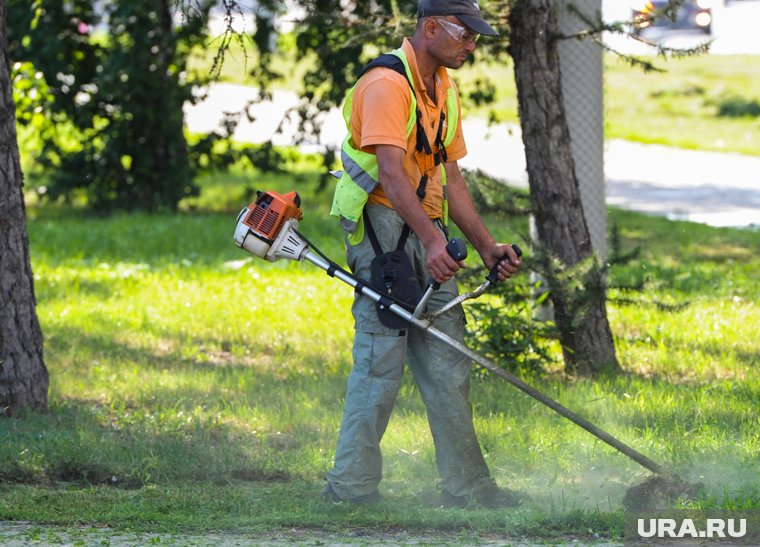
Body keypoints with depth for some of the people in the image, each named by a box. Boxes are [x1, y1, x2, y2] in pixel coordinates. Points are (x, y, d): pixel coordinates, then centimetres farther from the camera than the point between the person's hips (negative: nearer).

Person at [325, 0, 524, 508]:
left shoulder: (444, 89, 15)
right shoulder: (388, 84, -15)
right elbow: (391, 173, -26)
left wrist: (487, 246, 11)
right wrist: (431, 241, -36)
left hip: (427, 234, 9)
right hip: (383, 224, -9)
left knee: (448, 364, 9)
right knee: (381, 360, -10)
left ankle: (466, 486, 13)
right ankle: (351, 486, -6)